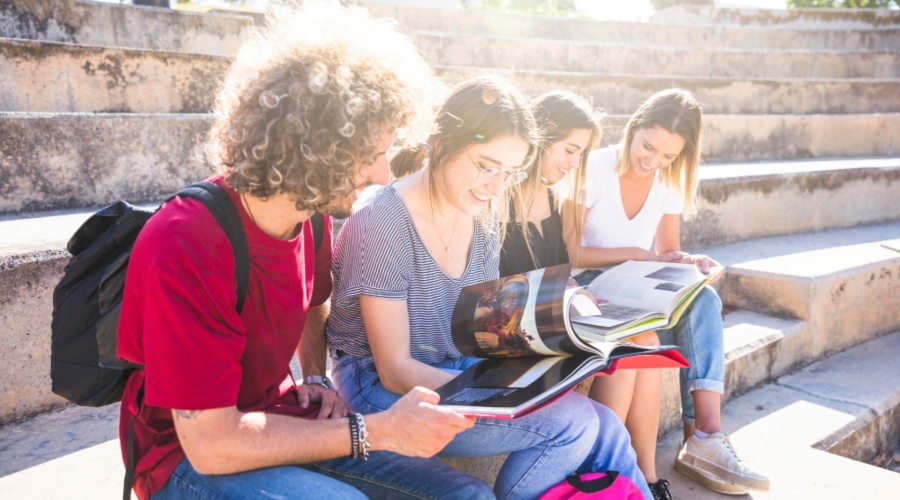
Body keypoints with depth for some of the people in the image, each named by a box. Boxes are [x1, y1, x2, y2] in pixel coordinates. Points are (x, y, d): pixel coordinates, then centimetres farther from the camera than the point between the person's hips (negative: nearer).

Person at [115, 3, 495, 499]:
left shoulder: (311, 215, -4)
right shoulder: (185, 249, -27)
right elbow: (209, 442, -26)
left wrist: (317, 378, 0)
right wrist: (376, 431, -26)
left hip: (278, 423, 6)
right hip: (191, 456, -6)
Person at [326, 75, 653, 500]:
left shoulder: (484, 214, -1)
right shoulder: (383, 224, -22)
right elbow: (396, 370, -19)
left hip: (459, 369, 6)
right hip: (382, 387, -6)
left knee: (606, 430, -10)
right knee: (572, 421, -19)